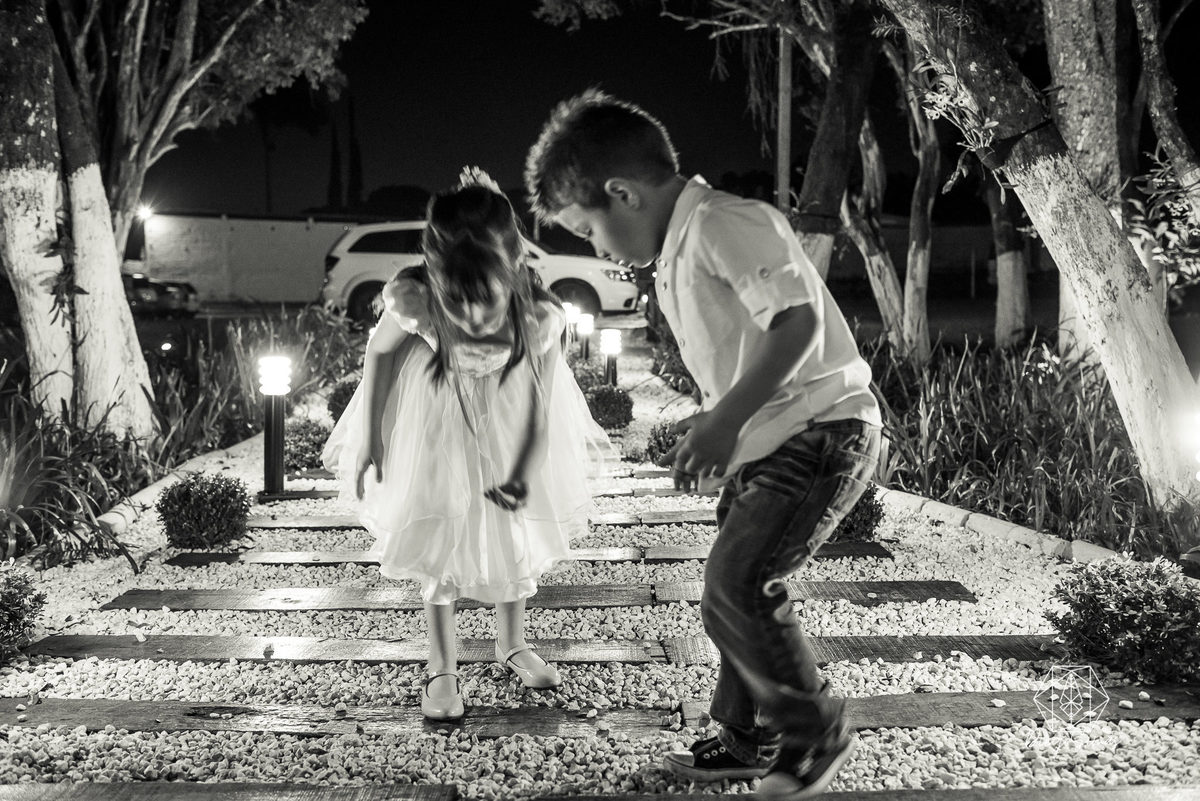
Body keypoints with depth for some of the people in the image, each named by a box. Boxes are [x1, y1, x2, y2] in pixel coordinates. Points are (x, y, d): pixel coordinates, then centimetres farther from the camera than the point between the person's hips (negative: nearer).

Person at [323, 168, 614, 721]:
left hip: (508, 415, 1)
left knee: (517, 529, 13)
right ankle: (442, 670, 21)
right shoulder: (412, 301, -36)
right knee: (436, 536, 4)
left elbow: (544, 402, -19)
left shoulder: (537, 318, -35)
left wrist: (523, 474, -25)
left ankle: (512, 644, 38)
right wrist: (369, 438, -9)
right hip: (435, 416, -1)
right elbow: (380, 350, -14)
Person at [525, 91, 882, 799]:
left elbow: (798, 321, -27)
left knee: (739, 586, -16)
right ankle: (750, 738, 29)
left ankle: (817, 734, 5)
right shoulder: (679, 255, 16)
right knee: (733, 591, 12)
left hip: (824, 432, -10)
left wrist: (727, 418, -27)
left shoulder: (723, 224, -16)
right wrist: (713, 424, 14)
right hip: (772, 443, 10)